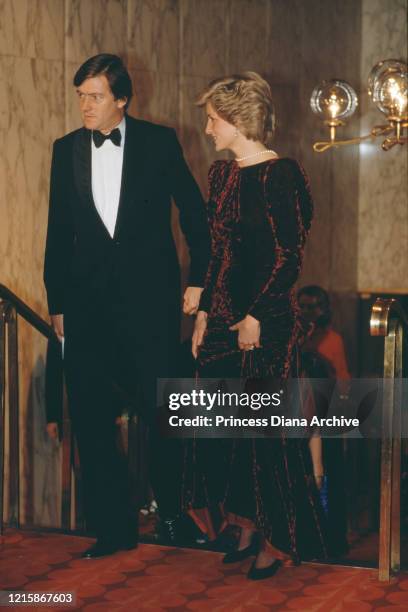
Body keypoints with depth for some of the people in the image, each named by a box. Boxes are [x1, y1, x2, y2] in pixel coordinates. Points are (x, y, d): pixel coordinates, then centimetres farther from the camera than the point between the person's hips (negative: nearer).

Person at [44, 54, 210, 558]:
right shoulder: (66, 149, 7)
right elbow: (59, 230, 10)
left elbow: (192, 211, 5)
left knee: (162, 409, 3)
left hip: (150, 294, -3)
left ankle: (173, 511, 24)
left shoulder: (158, 142, -1)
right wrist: (56, 302, 10)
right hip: (88, 299, 3)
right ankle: (113, 527, 14)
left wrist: (199, 278, 4)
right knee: (91, 417, 3)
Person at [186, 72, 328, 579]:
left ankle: (279, 539, 12)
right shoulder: (221, 173, 11)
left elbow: (290, 257, -14)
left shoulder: (279, 175, -12)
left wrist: (256, 316, -16)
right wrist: (203, 312, 11)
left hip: (266, 320, -8)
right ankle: (248, 524, 24)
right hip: (223, 318, 8)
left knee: (266, 429, 0)